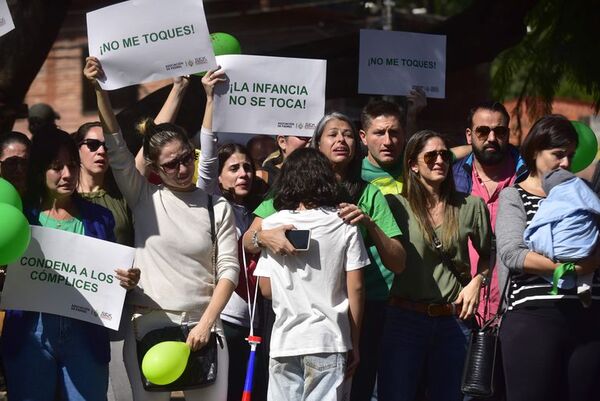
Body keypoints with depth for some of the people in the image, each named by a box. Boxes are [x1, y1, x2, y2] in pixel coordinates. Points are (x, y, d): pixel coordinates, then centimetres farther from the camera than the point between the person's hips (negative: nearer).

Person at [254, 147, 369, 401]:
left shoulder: (271, 225, -1)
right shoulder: (344, 225, -3)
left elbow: (266, 290, 1)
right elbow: (355, 288, -2)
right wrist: (354, 343, 7)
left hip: (284, 339, 1)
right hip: (328, 340, -1)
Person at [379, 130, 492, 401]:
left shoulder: (471, 206, 5)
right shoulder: (397, 205, -2)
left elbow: (487, 253, 18)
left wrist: (477, 281, 3)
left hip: (454, 319, 2)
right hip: (405, 316, -2)